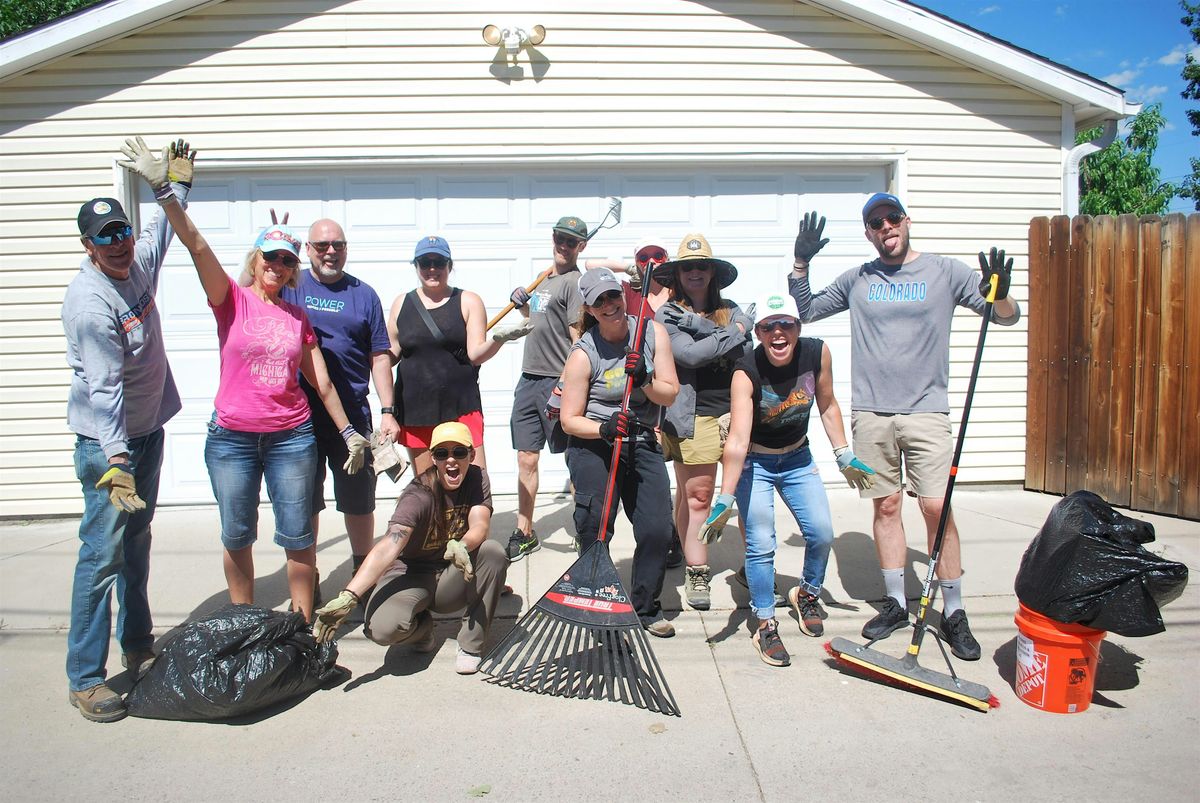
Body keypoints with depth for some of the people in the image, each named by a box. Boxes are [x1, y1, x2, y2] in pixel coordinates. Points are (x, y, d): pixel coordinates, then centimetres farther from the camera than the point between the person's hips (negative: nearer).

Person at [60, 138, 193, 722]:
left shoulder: (138, 263, 2)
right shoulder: (89, 301, -22)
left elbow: (165, 225, 27)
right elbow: (104, 389, -29)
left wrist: (179, 177, 32)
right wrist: (116, 465, -35)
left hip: (149, 430, 8)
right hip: (107, 442, -8)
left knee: (136, 540, 18)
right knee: (103, 554, -5)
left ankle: (137, 646, 32)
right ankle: (85, 679, 5)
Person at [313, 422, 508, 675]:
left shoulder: (477, 478, -8)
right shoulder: (419, 495, -22)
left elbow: (480, 526, -22)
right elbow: (388, 546, -36)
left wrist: (461, 547, -47)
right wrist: (349, 597, -50)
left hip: (452, 577, 3)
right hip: (411, 576, -3)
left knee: (493, 552, -27)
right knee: (384, 627, -34)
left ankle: (471, 645, -12)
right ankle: (421, 626, 6)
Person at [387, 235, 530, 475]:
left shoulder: (468, 302, 2)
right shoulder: (402, 304, 9)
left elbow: (476, 354, -7)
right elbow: (390, 355, 12)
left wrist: (497, 338, -26)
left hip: (461, 408, -2)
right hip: (415, 410, 3)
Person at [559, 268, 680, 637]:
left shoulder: (653, 333, -2)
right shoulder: (583, 354, -11)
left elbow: (670, 394, -2)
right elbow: (570, 420, -9)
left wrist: (645, 380, -21)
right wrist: (605, 427, -26)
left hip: (642, 444, 3)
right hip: (593, 446, -3)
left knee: (657, 530, -2)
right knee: (593, 531, -5)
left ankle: (645, 608, 19)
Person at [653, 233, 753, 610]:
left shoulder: (732, 311, 15)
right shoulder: (666, 316, 3)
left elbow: (746, 355, 3)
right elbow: (690, 354, -12)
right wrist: (732, 333, -3)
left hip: (735, 411, 4)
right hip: (693, 414, -4)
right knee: (695, 495, -1)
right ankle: (696, 572, 10)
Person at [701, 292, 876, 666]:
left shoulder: (817, 353, -17)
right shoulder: (746, 372, -29)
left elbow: (827, 406, 1)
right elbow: (737, 440, -38)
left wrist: (844, 457, 2)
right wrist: (724, 500, -45)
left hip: (797, 459, 4)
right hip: (755, 463, -4)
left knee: (822, 534, 0)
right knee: (761, 545, -10)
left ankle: (807, 594, 30)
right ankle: (766, 626, 9)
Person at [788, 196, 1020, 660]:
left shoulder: (945, 272, 5)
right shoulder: (856, 280, 12)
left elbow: (1007, 317, 6)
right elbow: (804, 312, 20)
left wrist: (1000, 295, -16)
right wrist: (801, 263, 7)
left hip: (925, 410, -2)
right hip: (870, 413, 2)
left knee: (937, 507, -7)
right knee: (885, 506, 7)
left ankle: (953, 612, 7)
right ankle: (895, 604, 19)